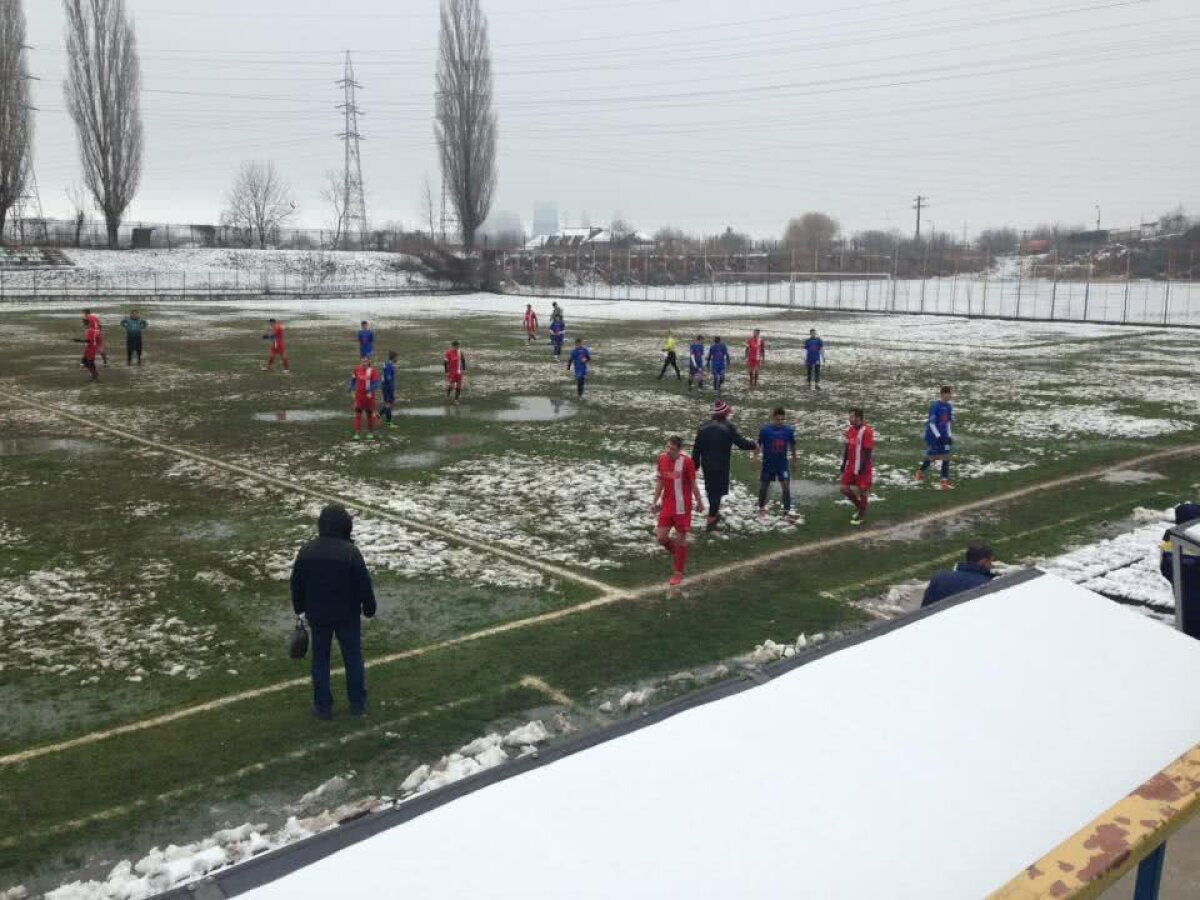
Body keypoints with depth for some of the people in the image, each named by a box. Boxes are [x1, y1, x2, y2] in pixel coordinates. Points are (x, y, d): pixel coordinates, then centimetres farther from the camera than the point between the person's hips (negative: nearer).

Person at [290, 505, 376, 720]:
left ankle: (323, 705, 17)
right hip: (348, 615, -2)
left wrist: (300, 607, 18)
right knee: (353, 657, 12)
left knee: (320, 659, 13)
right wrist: (369, 608, 2)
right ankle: (357, 702, 21)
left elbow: (297, 584, 4)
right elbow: (364, 584, -13)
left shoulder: (306, 551, -6)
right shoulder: (351, 552, -17)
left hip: (318, 615, 2)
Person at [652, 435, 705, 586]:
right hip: (666, 506, 5)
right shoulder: (662, 459, -1)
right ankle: (676, 553, 33)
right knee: (660, 537, 2)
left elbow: (693, 484, -5)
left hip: (682, 507, -4)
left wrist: (699, 502, 3)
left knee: (680, 538, 5)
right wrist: (655, 502, 9)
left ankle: (678, 572, 19)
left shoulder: (686, 462, -15)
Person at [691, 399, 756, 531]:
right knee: (718, 491, 1)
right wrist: (754, 445, 10)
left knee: (710, 489, 20)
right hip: (721, 466, -5)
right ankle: (711, 521, -1)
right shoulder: (728, 427, -11)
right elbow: (741, 443, -9)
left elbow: (696, 449, 6)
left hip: (706, 465, 5)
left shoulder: (703, 427, 4)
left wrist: (695, 465, 15)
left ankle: (715, 513, 36)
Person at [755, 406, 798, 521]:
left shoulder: (789, 430, -6)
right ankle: (761, 509, 32)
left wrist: (794, 461, 15)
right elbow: (758, 446, -5)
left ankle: (787, 512, -3)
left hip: (782, 464, 1)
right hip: (768, 464, -1)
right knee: (763, 487, 11)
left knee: (786, 487, -9)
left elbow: (792, 446, 7)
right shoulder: (764, 430, -12)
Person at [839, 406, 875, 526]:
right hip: (851, 466, 7)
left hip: (862, 468, -7)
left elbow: (868, 451, -18)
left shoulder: (867, 431, -17)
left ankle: (862, 514, 20)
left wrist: (862, 467, -21)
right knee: (844, 489, 6)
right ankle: (859, 506, 30)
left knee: (862, 490, 4)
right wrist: (843, 464, 13)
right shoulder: (850, 430, 6)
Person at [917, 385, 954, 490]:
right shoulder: (935, 406, -19)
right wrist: (938, 436, -20)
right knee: (931, 456, 8)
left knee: (946, 457, -3)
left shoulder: (949, 406, 2)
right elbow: (931, 423, -17)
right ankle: (921, 472, 35)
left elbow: (948, 422, 13)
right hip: (933, 436, -6)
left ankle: (945, 481, -1)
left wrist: (949, 436, 9)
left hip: (943, 436, 6)